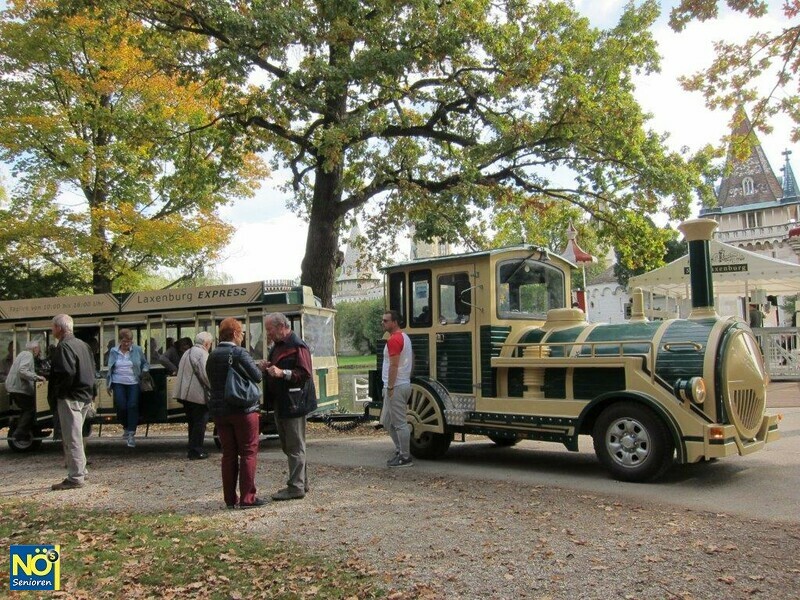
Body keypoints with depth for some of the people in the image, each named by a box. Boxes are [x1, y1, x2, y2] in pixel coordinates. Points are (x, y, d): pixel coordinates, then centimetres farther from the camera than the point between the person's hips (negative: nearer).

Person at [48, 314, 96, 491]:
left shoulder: (64, 347, -16)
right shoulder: (83, 345, 14)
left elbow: (67, 373, -27)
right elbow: (92, 369, 16)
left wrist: (56, 392, -13)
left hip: (70, 398, -9)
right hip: (85, 396, 9)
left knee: (72, 438, -4)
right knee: (76, 436, 19)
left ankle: (75, 478, 0)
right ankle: (80, 471, 27)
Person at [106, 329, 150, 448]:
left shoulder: (137, 350, 4)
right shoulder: (113, 351, 8)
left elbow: (145, 363, 15)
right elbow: (110, 368, 14)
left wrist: (145, 371, -5)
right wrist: (108, 384, 10)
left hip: (134, 383, -1)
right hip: (119, 383, 1)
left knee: (133, 406, -12)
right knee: (121, 406, -9)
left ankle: (131, 434, -7)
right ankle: (126, 427, 19)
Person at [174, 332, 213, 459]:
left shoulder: (187, 353, 19)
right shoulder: (202, 354, -12)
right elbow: (205, 375, -19)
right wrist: (214, 388, -9)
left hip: (185, 394, 9)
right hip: (198, 395, -9)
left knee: (193, 423, 16)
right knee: (200, 423, -2)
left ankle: (193, 449, 22)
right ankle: (196, 451, -1)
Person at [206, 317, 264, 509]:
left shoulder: (212, 356, 8)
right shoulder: (239, 353, -12)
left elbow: (212, 381, 13)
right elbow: (257, 377, -13)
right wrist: (259, 367, 7)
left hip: (219, 410, 6)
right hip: (243, 409, -6)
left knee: (228, 453, 12)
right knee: (248, 452, 2)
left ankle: (230, 498, 15)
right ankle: (247, 498, 2)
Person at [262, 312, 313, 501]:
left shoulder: (297, 346, -12)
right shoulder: (277, 346, 17)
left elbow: (304, 373, -20)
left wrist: (282, 373, -29)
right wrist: (267, 368, 6)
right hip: (279, 404, 10)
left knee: (295, 446, -4)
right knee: (287, 446, 15)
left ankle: (296, 487, 1)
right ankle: (301, 482, 25)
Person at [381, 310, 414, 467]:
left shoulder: (394, 339, -16)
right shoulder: (404, 337, 16)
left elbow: (394, 365, -21)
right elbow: (411, 359, 21)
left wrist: (390, 387, -19)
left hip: (396, 387, -11)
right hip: (405, 383, 11)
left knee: (399, 423, -3)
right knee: (387, 421, 18)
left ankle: (405, 457, 3)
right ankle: (400, 450, 23)